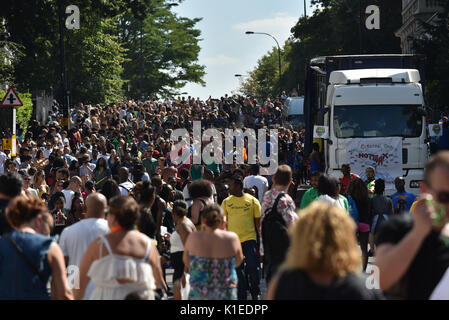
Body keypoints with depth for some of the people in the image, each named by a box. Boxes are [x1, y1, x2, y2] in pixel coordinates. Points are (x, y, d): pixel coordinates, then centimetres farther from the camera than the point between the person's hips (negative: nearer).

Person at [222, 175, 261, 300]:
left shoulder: (252, 201, 1)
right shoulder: (226, 202, 7)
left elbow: (258, 221, 4)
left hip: (249, 238, -2)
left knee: (253, 267, -6)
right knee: (238, 270, 4)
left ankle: (255, 293, 14)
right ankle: (241, 296, 12)